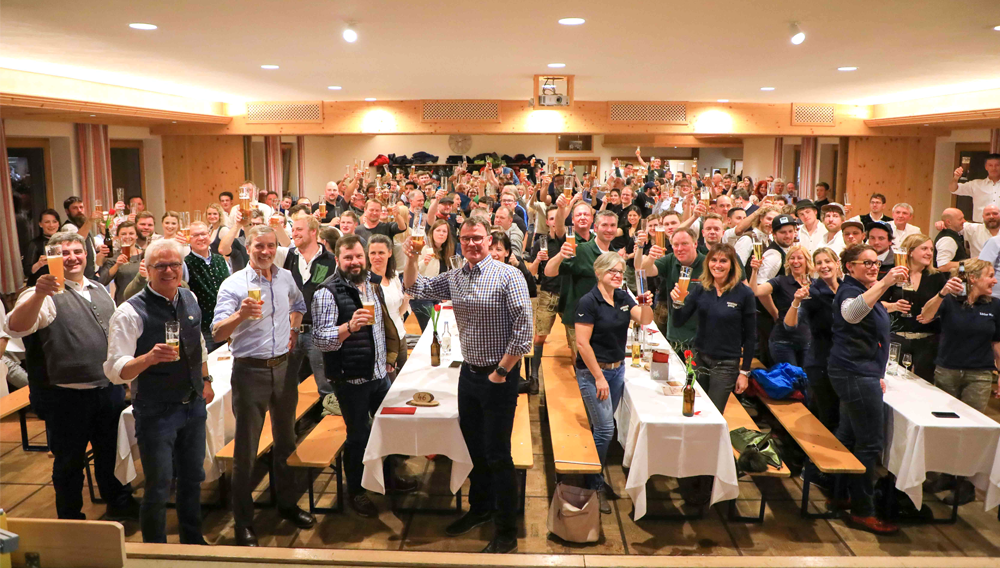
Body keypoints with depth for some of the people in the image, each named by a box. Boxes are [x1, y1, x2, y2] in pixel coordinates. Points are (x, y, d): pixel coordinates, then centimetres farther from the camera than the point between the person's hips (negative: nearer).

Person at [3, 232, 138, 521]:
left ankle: (119, 503, 41)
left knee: (111, 452, 22)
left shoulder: (100, 291, 10)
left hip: (110, 390, 6)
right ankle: (71, 520, 29)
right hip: (68, 397, -6)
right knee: (70, 462, 12)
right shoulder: (46, 295, -11)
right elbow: (15, 328, -30)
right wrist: (38, 294, -46)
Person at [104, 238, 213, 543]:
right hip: (156, 413, -6)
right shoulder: (130, 312, -19)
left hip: (194, 405, 6)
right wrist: (149, 357, -40)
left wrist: (206, 380, 19)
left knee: (193, 478, 20)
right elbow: (115, 370, -23)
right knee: (159, 488, 6)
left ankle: (193, 541, 40)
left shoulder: (189, 298, 1)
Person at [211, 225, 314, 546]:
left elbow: (298, 306, 27)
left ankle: (287, 504, 33)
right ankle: (243, 522, 15)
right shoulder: (234, 285, -11)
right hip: (250, 371, -5)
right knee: (246, 450, 2)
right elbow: (217, 334, -21)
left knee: (286, 441, 16)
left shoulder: (286, 278, 5)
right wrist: (241, 314, -37)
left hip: (283, 367, 5)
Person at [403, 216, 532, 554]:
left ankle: (507, 532, 17)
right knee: (475, 448, 20)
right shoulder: (454, 278, 6)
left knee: (497, 455, 2)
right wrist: (411, 259, -7)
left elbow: (524, 327, -18)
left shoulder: (507, 276, -14)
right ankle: (480, 509, 40)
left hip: (498, 377, -6)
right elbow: (414, 290, 11)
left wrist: (500, 372, -17)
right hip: (469, 373, 6)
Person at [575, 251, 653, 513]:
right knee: (605, 428, -7)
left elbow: (644, 320, 1)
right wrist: (599, 378, -18)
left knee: (604, 425, 14)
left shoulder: (623, 297, 5)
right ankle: (595, 485, 9)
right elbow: (582, 343, -19)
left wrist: (647, 305, -21)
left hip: (618, 368, 7)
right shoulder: (588, 302, -16)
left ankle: (596, 477, 29)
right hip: (593, 370, -7)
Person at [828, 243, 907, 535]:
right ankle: (862, 512, 0)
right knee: (870, 442, -8)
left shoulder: (864, 290, 19)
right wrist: (885, 283, -50)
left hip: (858, 373, 11)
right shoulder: (850, 290, -14)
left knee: (848, 437, 17)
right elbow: (851, 313, -41)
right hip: (856, 374, -11)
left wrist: (875, 375, 26)